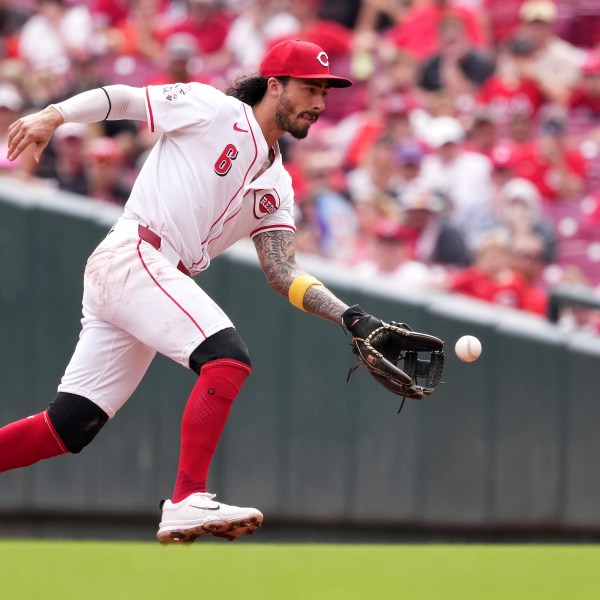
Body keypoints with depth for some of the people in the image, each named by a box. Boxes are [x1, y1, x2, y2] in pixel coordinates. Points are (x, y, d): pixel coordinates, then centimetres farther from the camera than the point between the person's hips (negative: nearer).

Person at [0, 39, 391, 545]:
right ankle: (188, 502, -31)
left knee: (65, 430, 1)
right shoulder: (211, 109, 2)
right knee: (227, 358, -24)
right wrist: (53, 115, -16)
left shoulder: (277, 186, 21)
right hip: (131, 256, -8)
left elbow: (283, 275, 13)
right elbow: (119, 99, 1)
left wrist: (351, 318, -1)